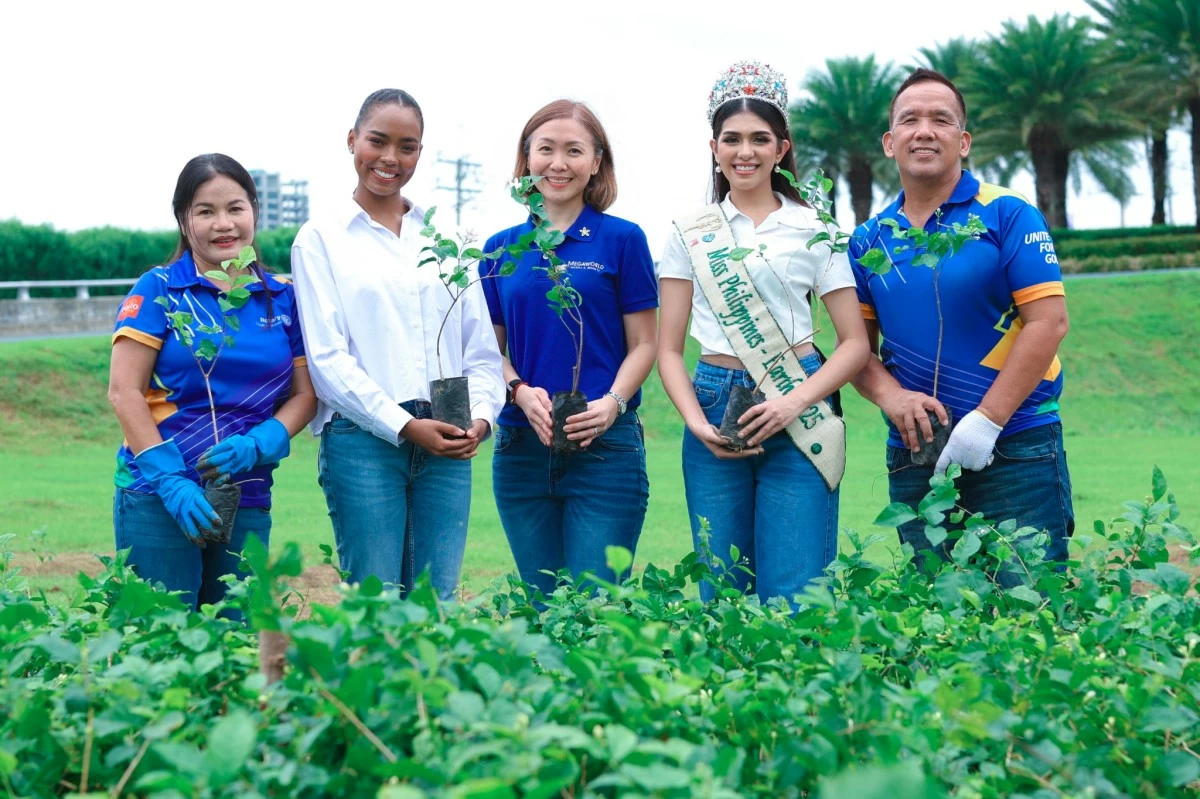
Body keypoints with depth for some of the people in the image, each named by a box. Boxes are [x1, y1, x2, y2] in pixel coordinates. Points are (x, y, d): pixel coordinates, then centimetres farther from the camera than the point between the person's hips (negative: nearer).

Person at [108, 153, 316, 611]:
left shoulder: (282, 299, 9)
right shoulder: (159, 290, 0)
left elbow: (305, 394, 11)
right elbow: (124, 391, -5)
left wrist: (258, 444, -9)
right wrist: (171, 481, -14)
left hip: (247, 500, 3)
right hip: (158, 499, -3)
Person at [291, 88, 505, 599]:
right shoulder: (320, 239, 5)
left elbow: (482, 346, 16)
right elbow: (327, 358, -3)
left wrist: (480, 415, -3)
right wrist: (404, 425, -12)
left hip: (448, 442, 4)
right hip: (363, 439, -3)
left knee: (438, 604, 2)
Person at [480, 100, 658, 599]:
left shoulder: (622, 239, 1)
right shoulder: (500, 249, 10)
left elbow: (643, 343, 1)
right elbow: (492, 348, 12)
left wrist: (613, 404, -16)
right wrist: (521, 391, -8)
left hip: (605, 444, -3)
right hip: (520, 446, 3)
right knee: (540, 603, 9)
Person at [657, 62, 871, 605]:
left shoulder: (814, 230, 5)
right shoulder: (690, 235, 9)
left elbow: (855, 342, 3)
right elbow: (669, 349, 8)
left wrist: (794, 402, -12)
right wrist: (697, 424, -8)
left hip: (795, 416, -1)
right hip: (716, 416, 2)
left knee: (793, 596, -6)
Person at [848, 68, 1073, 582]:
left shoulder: (1008, 216, -4)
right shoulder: (870, 240, 8)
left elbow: (1049, 322, -11)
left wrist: (986, 421, -16)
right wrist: (889, 394, -12)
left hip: (1015, 450, -4)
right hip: (914, 457, 4)